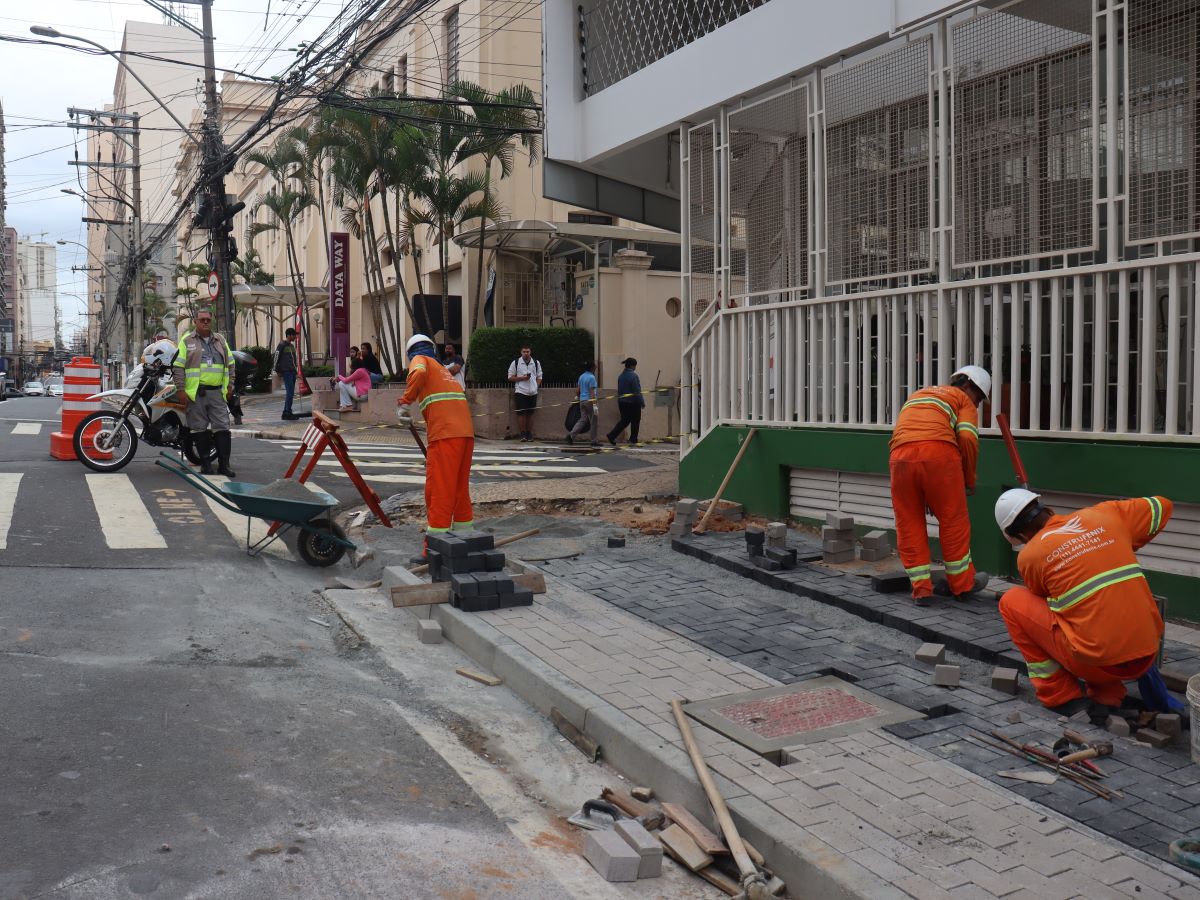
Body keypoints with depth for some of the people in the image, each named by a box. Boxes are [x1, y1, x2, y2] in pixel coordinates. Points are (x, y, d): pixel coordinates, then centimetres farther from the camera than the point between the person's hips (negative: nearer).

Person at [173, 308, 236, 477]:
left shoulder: (220, 340, 15)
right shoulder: (187, 340, 5)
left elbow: (230, 363, 19)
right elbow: (179, 366, 0)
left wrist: (230, 385, 10)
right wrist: (180, 388, -7)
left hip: (218, 392, 2)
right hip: (196, 392, -2)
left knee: (222, 428, -2)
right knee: (199, 428, 2)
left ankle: (224, 464, 1)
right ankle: (205, 463, 10)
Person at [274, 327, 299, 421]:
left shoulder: (292, 346, 20)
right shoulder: (282, 345, -6)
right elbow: (276, 357, -8)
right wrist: (277, 371, -9)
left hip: (292, 372, 9)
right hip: (286, 372, -9)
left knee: (291, 393, 8)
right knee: (289, 392, -13)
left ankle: (286, 413, 12)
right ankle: (287, 413, -12)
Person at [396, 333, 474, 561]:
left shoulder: (420, 360, 10)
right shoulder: (444, 370, 30)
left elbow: (418, 373, -15)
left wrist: (404, 402, -16)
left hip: (444, 434, -7)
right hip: (466, 432, 7)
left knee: (439, 491, -4)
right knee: (460, 488, 17)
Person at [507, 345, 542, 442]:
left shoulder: (536, 363, 12)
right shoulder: (515, 363, 4)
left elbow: (539, 377, 17)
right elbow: (510, 377, 3)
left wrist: (536, 386, 0)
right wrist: (522, 378, -10)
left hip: (533, 392, 3)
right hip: (520, 391, -3)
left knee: (530, 413, 6)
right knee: (521, 413, -6)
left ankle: (529, 433, 11)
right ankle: (523, 434, -1)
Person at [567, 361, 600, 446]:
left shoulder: (581, 376, 12)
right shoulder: (591, 377, -12)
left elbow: (577, 390, 15)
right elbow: (592, 392, -18)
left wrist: (579, 397, 33)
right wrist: (595, 405, -21)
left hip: (582, 401, 8)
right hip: (590, 401, -8)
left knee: (583, 420, 10)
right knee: (594, 421, 2)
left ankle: (571, 434, -7)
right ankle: (594, 441, 6)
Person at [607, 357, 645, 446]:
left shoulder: (620, 376, 7)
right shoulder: (633, 376, -15)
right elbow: (637, 391, -17)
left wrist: (619, 401, 20)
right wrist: (642, 402, -10)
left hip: (622, 402, 7)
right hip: (633, 402, -7)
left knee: (624, 421, 12)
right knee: (635, 421, 8)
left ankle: (612, 435, -2)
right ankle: (633, 439, 14)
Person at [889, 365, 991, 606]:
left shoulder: (917, 395, 36)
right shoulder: (963, 400, 19)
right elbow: (967, 437, 0)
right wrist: (969, 480, 12)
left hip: (900, 457, 4)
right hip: (939, 453, -4)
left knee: (909, 525, 12)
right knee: (953, 522, 11)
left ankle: (921, 588, 15)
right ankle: (962, 584, 23)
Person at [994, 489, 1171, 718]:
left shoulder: (1029, 556, -1)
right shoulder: (1103, 515, 8)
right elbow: (1162, 506, 25)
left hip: (1098, 663, -5)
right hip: (1147, 659, 5)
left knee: (1012, 601, 10)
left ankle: (1060, 696, 12)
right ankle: (1107, 696, 17)